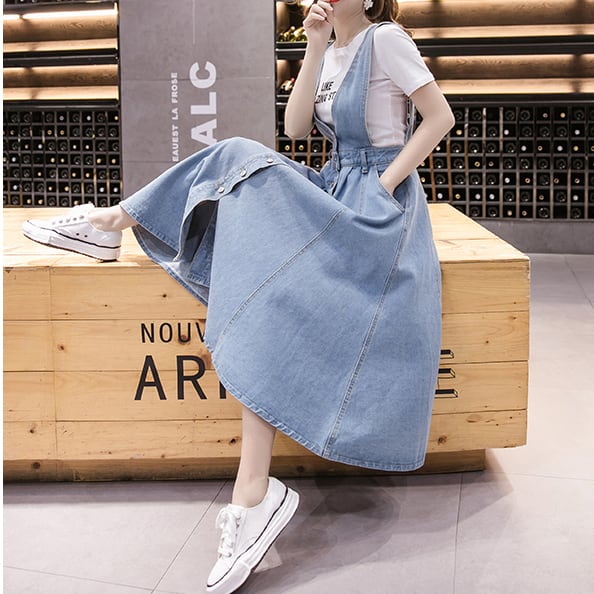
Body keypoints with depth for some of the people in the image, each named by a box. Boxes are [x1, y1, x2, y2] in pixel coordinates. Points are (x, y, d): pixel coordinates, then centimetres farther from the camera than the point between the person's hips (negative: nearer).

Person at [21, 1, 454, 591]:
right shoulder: (330, 50, 16)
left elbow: (440, 116, -7)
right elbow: (295, 127, 6)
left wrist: (385, 184, -12)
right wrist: (314, 49, -1)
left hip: (379, 202, -7)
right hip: (334, 189, 7)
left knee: (278, 288, -27)